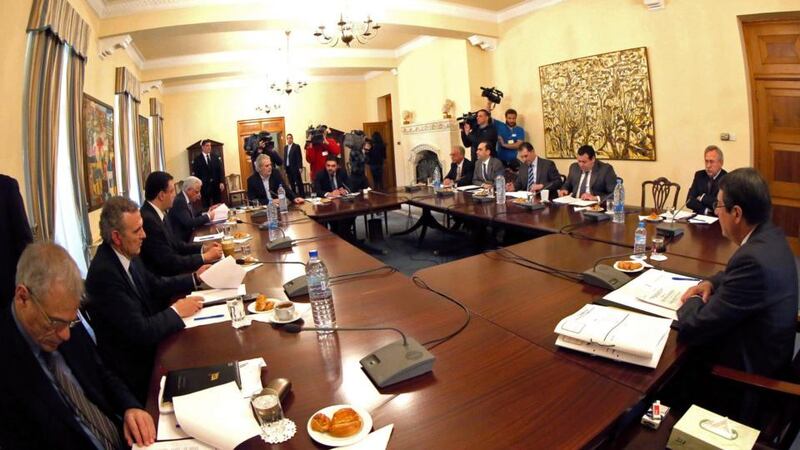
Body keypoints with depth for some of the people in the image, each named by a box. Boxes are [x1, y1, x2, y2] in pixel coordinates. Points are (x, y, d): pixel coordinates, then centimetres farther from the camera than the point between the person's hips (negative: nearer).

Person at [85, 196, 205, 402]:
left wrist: (194, 278, 4)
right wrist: (176, 311, -16)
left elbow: (156, 285, 13)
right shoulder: (104, 273, -27)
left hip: (147, 345, 7)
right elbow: (139, 332, -27)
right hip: (135, 369, -7)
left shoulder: (126, 254, -4)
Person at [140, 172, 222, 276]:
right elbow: (169, 262, -21)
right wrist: (205, 257, -14)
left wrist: (203, 248, -1)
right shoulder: (148, 220, -22)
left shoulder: (158, 212, 5)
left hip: (170, 271, 8)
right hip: (163, 278, -8)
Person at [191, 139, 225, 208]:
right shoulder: (197, 159, 1)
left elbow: (220, 170, 5)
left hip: (217, 185, 2)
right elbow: (195, 174, -1)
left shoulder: (216, 157, 9)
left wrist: (222, 182, -6)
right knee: (206, 206, 4)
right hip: (205, 186, -2)